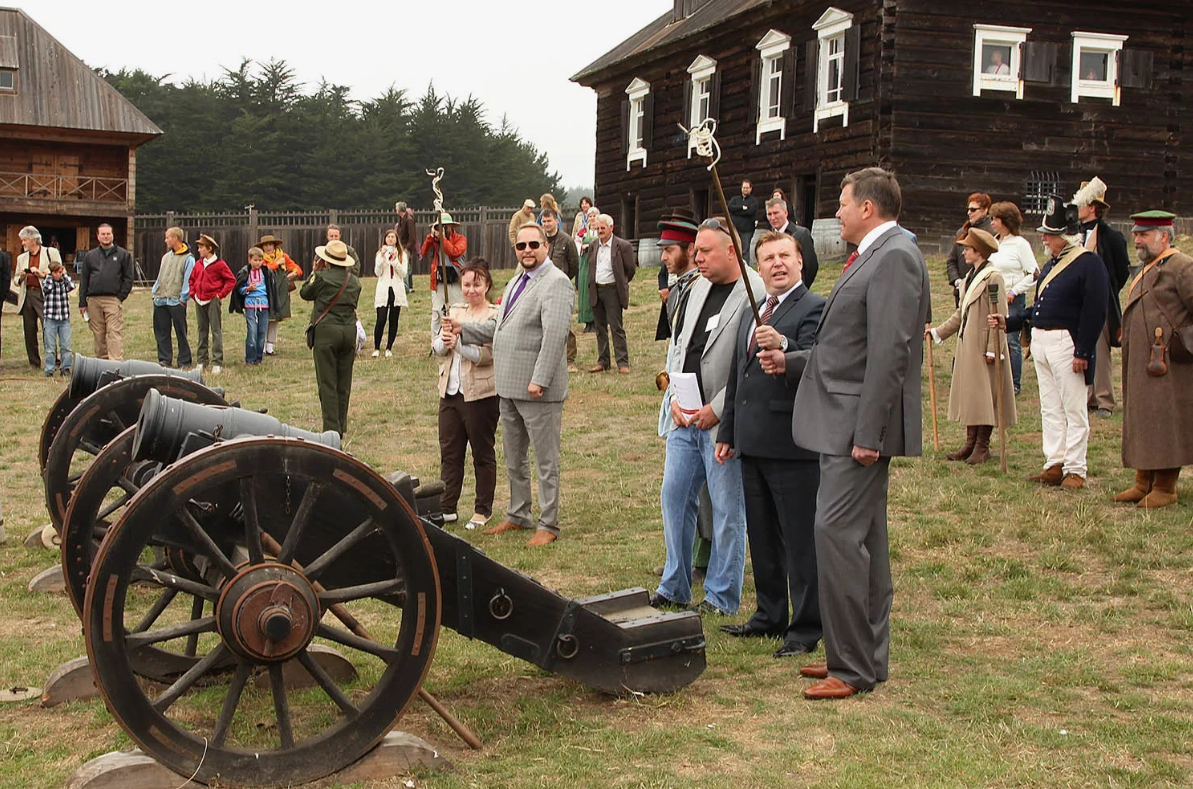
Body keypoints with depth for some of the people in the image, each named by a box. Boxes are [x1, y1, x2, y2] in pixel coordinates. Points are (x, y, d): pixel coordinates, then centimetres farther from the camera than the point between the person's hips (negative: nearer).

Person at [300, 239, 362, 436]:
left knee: (327, 383, -1)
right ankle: (342, 426, 18)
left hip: (326, 330, -5)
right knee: (344, 383, 12)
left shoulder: (323, 277, -9)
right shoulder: (354, 280, 7)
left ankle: (332, 429, -4)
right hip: (349, 330, 5)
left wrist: (314, 271, 17)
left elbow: (305, 293, 8)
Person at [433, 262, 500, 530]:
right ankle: (447, 507, 20)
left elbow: (486, 354, -18)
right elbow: (437, 349, 8)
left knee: (483, 454, 6)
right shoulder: (455, 311, 12)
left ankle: (482, 510, 16)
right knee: (449, 452, 11)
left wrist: (457, 343, -26)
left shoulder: (495, 316, -8)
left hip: (481, 394, -6)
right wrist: (444, 341, -14)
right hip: (450, 392, 6)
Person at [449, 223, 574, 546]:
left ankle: (549, 525, 8)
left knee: (546, 459, 0)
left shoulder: (556, 283, -14)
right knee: (514, 458, 19)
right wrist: (464, 330, 13)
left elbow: (554, 335, -23)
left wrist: (538, 380, -27)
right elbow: (498, 326, 24)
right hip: (509, 387, 10)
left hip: (537, 389, -10)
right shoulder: (517, 281, 17)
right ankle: (518, 516, 32)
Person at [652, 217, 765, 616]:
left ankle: (722, 597, 14)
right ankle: (675, 586, 26)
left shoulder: (757, 294, -14)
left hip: (724, 422, -8)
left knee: (727, 509, 2)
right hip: (685, 417, 8)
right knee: (674, 496, 12)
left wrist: (716, 409, -16)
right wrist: (675, 397, 4)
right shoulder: (698, 288, 12)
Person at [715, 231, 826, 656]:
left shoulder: (814, 309, -7)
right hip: (753, 444, 9)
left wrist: (783, 347, -38)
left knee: (801, 541, -2)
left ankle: (805, 628, 6)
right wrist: (727, 433, 23)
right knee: (761, 537, 16)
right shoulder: (753, 314, 19)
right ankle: (770, 615, 29)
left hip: (793, 443, -8)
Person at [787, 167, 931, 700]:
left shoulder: (894, 257, -15)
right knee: (862, 537, 14)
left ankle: (853, 667, -5)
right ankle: (867, 656, 22)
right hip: (842, 421, 11)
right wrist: (789, 361, 21)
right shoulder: (874, 257, 17)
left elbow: (890, 352, -22)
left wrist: (868, 433, -24)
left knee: (836, 532, -12)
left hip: (860, 422, -11)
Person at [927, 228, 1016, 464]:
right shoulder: (971, 276, 15)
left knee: (985, 396, -1)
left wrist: (993, 349, -18)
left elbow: (1000, 318, -15)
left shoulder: (993, 278, -13)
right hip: (967, 346, 9)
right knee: (969, 395, 11)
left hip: (984, 347, -9)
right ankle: (971, 444, 17)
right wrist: (937, 332, 20)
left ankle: (982, 447, 6)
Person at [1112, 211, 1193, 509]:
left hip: (1168, 364, -9)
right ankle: (1143, 483, 19)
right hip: (1140, 362, 9)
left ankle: (1165, 488, 3)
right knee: (1141, 420, 11)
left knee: (1164, 421, -4)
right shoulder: (1147, 269, 18)